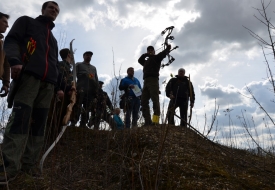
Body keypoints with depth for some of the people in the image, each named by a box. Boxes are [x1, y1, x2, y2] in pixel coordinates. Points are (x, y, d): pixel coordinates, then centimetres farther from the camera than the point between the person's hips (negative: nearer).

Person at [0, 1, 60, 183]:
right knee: (20, 118, -17)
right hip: (29, 75, -5)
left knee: (39, 123, -2)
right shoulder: (26, 21, 19)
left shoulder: (53, 39, 34)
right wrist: (15, 61, -18)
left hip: (48, 82, 6)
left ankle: (29, 164, 1)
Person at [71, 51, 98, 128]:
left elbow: (96, 80, 20)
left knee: (87, 109, 1)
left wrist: (96, 91, 7)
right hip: (81, 89, -3)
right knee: (77, 107, -7)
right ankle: (73, 123, -6)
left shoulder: (94, 68, 29)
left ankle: (83, 124, 5)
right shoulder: (78, 65, 19)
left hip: (91, 91, 4)